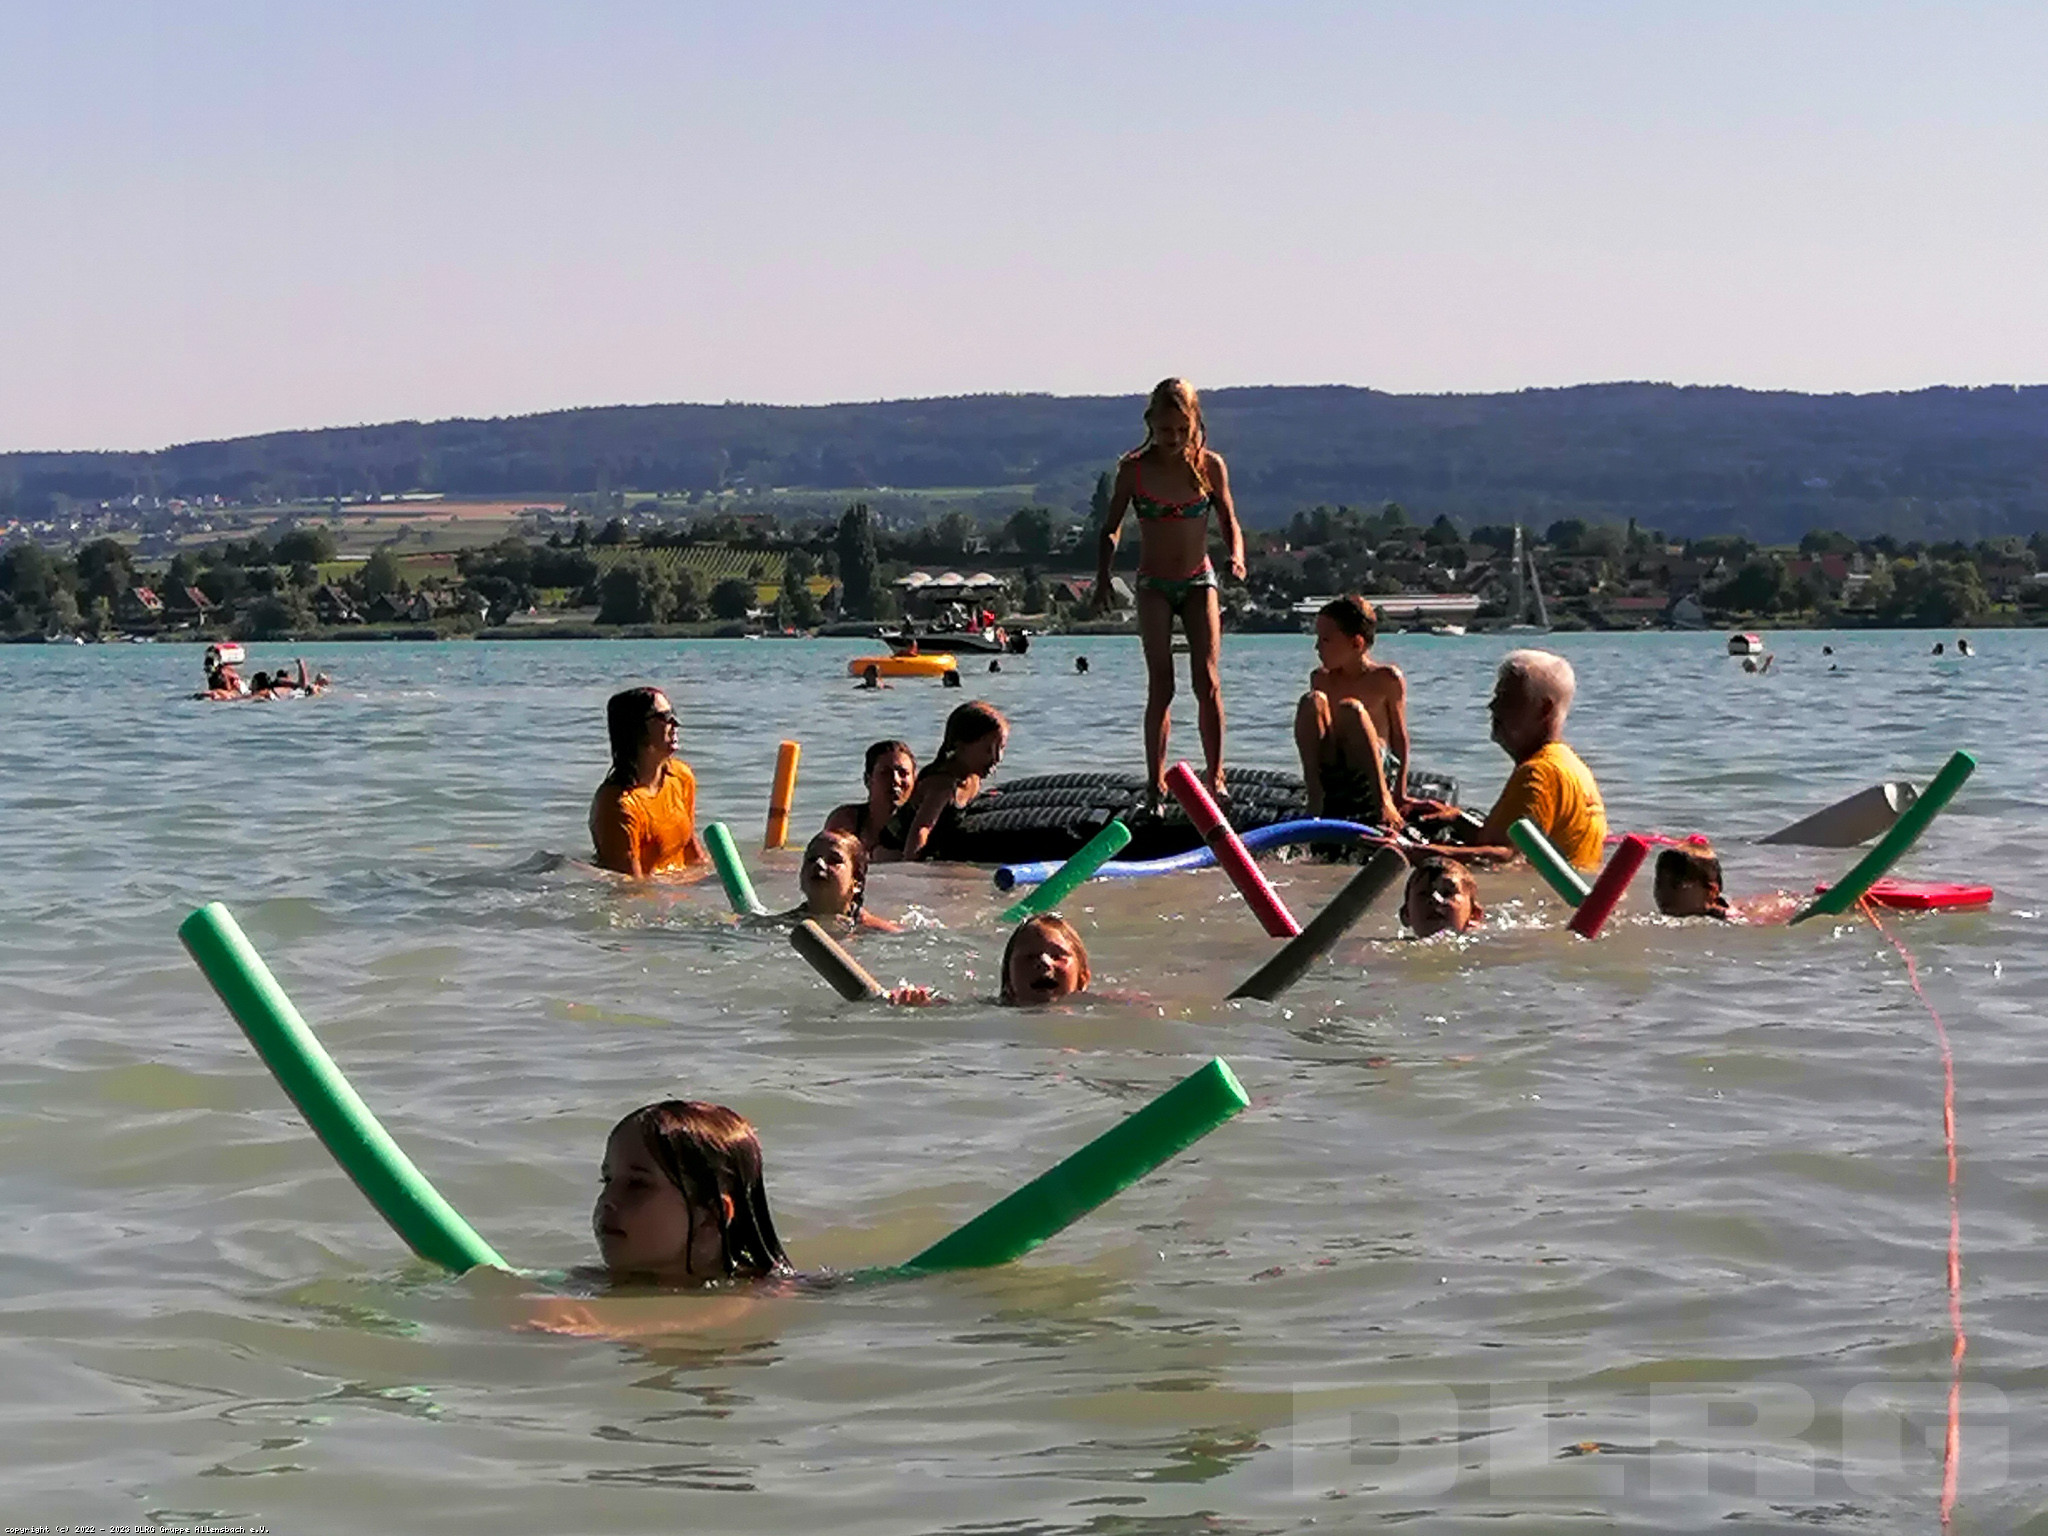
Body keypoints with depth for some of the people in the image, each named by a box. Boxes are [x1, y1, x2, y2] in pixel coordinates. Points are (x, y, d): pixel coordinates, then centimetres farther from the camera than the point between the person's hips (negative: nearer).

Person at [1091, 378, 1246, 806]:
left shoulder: (1210, 465, -5)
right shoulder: (1134, 468, -6)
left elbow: (1229, 522, 2)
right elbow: (1111, 528, 3)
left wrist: (1235, 557, -18)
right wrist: (1103, 577, -9)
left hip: (1199, 582, 1)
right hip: (1154, 585, -1)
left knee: (1206, 679, -10)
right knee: (1160, 684, -5)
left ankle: (1215, 775, -7)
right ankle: (1155, 781, 0)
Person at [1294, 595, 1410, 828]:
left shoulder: (1387, 678, -4)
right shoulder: (1321, 679, 8)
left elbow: (1400, 736, -3)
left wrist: (1401, 795, -7)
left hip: (1378, 771, -4)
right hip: (1330, 780, 4)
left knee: (1351, 708, -29)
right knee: (1312, 700, -17)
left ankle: (1382, 799, -29)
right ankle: (1314, 795, -24)